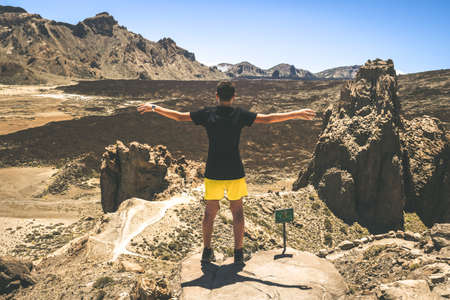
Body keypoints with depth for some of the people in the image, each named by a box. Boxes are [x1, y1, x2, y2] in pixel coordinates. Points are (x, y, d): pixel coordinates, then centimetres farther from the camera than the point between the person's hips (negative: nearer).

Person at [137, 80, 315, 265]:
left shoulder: (207, 114, -1)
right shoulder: (240, 115, -5)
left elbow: (179, 116, 4)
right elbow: (267, 119, -6)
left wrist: (153, 108, 17)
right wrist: (298, 114, 1)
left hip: (213, 173, 1)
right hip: (235, 172, -1)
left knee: (210, 211, 13)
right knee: (237, 210, 12)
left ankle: (207, 251, 18)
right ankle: (238, 253, 16)